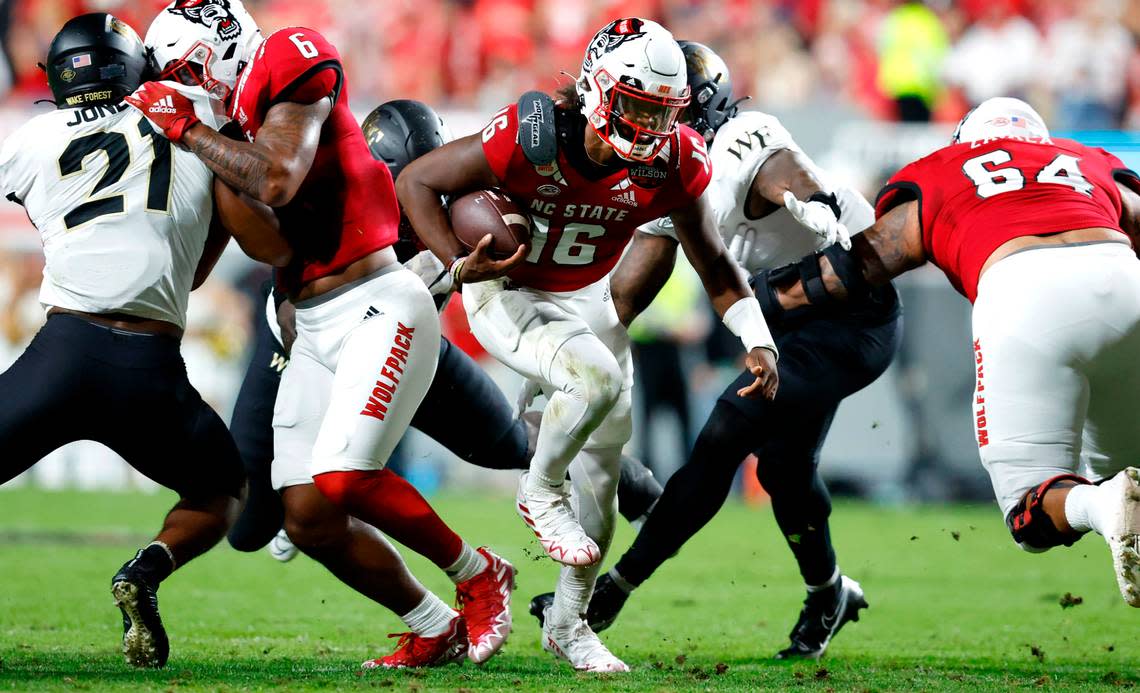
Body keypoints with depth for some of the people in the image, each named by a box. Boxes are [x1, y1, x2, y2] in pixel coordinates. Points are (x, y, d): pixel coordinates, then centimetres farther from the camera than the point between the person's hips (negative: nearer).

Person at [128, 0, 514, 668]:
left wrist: (186, 128, -12)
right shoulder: (234, 125, 15)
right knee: (309, 518, 0)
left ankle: (479, 575, 0)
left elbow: (276, 182, -23)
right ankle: (436, 631, 13)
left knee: (342, 481, -21)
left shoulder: (291, 64, -8)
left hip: (379, 308, -9)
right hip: (314, 331, 9)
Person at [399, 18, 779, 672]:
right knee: (597, 375, -34)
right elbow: (417, 182, -19)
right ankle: (541, 493, -5)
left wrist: (758, 340, -17)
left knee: (601, 480, 7)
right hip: (508, 298, -5)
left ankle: (568, 623, 29)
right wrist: (461, 266, -31)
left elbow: (714, 262, -4)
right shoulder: (530, 139, -31)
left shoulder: (674, 161, -18)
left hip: (587, 303, 5)